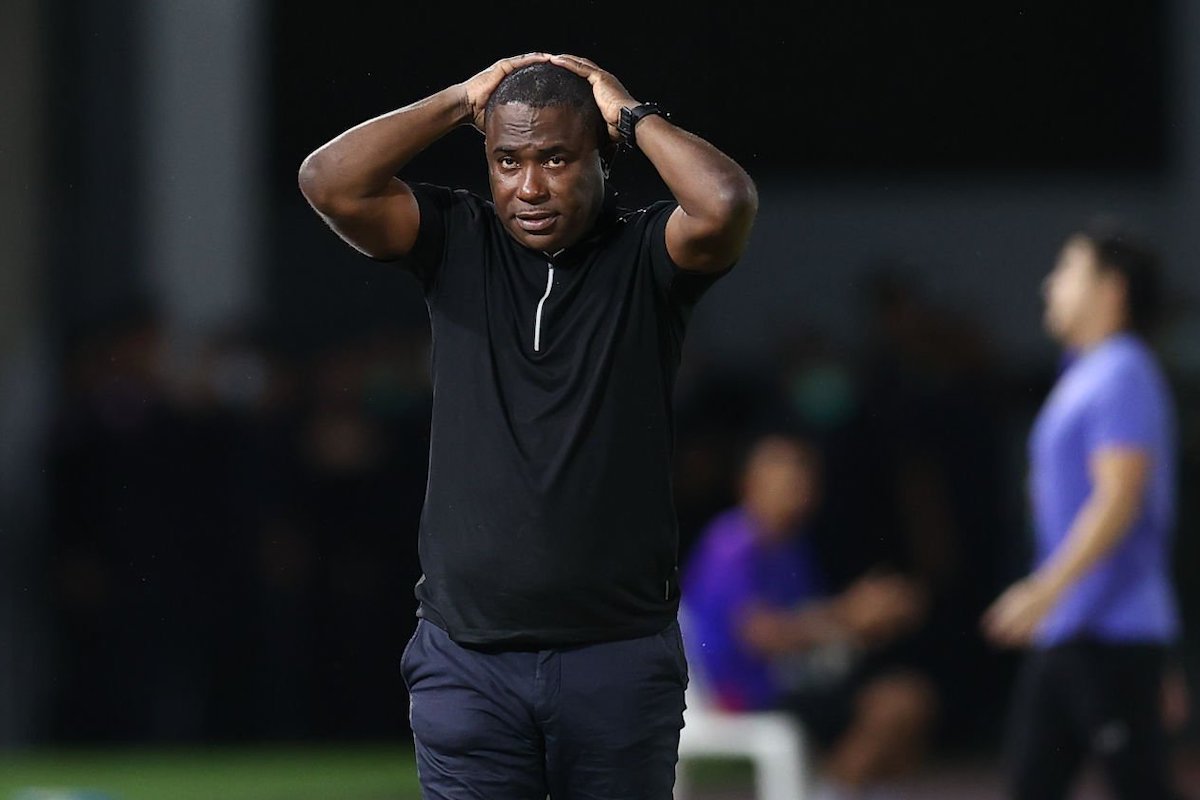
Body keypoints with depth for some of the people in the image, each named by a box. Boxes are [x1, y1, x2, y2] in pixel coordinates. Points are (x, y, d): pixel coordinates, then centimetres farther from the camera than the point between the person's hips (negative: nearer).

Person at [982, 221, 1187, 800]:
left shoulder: (1123, 376, -13)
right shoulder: (1083, 377, 18)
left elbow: (1120, 498, -22)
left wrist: (1048, 589, -28)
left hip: (1110, 634, -10)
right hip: (1063, 634, 10)